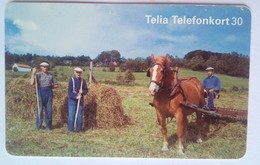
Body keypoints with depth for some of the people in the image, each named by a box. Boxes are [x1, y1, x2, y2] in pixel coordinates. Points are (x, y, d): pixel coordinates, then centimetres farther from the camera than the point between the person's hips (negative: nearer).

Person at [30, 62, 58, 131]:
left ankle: (48, 127, 14)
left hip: (49, 93, 2)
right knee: (39, 110, -2)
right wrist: (33, 73, -18)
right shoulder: (38, 75, 2)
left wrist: (49, 87, 2)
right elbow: (32, 83, -14)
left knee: (49, 111, 4)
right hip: (41, 93, -2)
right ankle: (38, 126, 10)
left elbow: (56, 84, 14)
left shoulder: (51, 75, 9)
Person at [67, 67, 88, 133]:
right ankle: (70, 130, 5)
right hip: (72, 100, -4)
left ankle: (79, 129, 16)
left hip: (80, 100, 4)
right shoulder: (71, 80, -6)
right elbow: (69, 91, -10)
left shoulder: (83, 80, 6)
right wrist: (76, 96, -19)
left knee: (80, 115, 6)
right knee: (71, 115, -4)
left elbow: (86, 90, 10)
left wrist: (82, 92, -11)